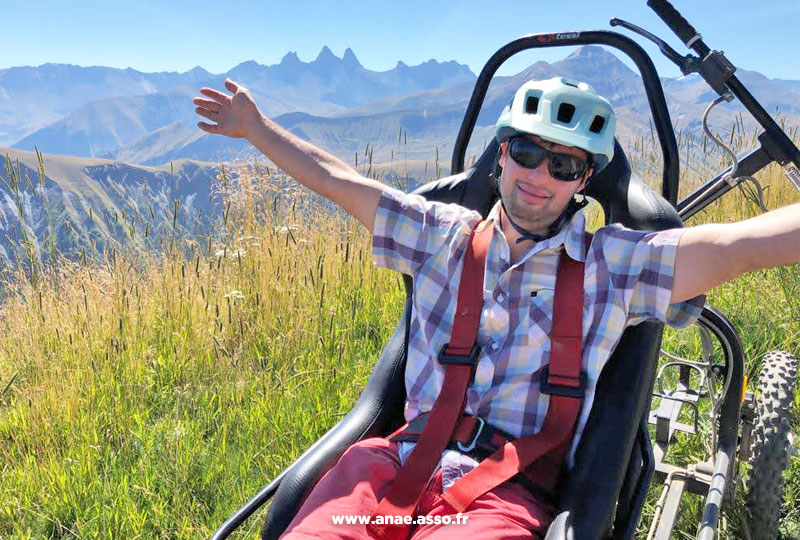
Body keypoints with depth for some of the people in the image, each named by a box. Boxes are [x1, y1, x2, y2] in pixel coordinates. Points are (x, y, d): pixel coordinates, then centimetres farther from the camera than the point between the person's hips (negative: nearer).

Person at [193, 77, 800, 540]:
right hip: (397, 463, 2)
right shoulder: (446, 236, 13)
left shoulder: (614, 263, 6)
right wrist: (256, 126, 24)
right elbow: (337, 179, 19)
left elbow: (747, 241, -5)